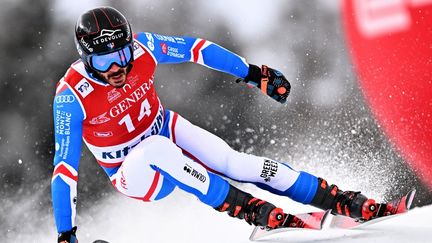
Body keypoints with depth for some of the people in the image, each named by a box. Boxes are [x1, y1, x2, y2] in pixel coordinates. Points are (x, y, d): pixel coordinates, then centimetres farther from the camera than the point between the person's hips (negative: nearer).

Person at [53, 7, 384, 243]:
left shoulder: (140, 48, -20)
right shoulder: (72, 97, -27)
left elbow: (195, 48, -4)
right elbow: (65, 167, -25)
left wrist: (251, 73, 2)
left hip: (167, 132, 3)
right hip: (135, 173, -3)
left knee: (234, 163, -19)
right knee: (156, 148, -37)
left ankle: (350, 204, -17)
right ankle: (253, 210, -34)